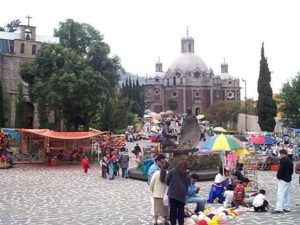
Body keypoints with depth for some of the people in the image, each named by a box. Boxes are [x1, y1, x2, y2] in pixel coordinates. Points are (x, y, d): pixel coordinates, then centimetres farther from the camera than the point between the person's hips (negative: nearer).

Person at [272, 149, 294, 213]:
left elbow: (281, 169, -19)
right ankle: (286, 208, 17)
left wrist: (278, 176, -8)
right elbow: (292, 170, 18)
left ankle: (279, 208, -16)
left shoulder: (283, 160, -13)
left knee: (280, 194, -11)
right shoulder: (290, 160, 14)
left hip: (283, 179, -9)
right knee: (287, 194, 12)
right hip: (288, 179, 9)